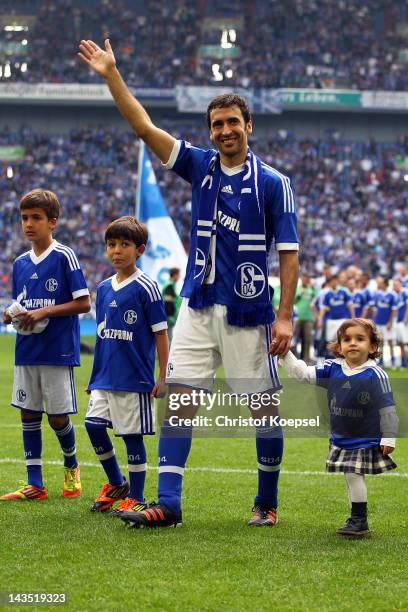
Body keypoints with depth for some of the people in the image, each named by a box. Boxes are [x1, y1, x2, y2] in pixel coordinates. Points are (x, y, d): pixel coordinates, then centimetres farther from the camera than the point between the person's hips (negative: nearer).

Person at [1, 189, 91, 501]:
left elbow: (84, 302, -10)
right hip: (26, 352, 6)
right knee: (29, 414, 5)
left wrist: (44, 312, -17)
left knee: (58, 416, -2)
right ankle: (35, 485, 10)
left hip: (59, 350, -6)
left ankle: (71, 466, 26)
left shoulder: (64, 257, -7)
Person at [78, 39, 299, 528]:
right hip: (198, 308, 4)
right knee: (178, 401, -4)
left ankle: (267, 503, 18)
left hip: (248, 313, -3)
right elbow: (144, 127, 2)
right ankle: (168, 506, -5)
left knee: (263, 408, 3)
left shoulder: (272, 183, -4)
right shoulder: (201, 167, 7)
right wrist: (111, 75, -6)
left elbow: (289, 253, -5)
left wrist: (285, 317, -13)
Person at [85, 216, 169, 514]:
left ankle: (136, 498, 11)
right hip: (105, 376, 6)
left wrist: (162, 377, -9)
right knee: (94, 424, -1)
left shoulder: (146, 287, -7)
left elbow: (160, 333, -6)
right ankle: (115, 484, 20)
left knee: (133, 434, -1)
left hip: (135, 377, -6)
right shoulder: (103, 289, 11)